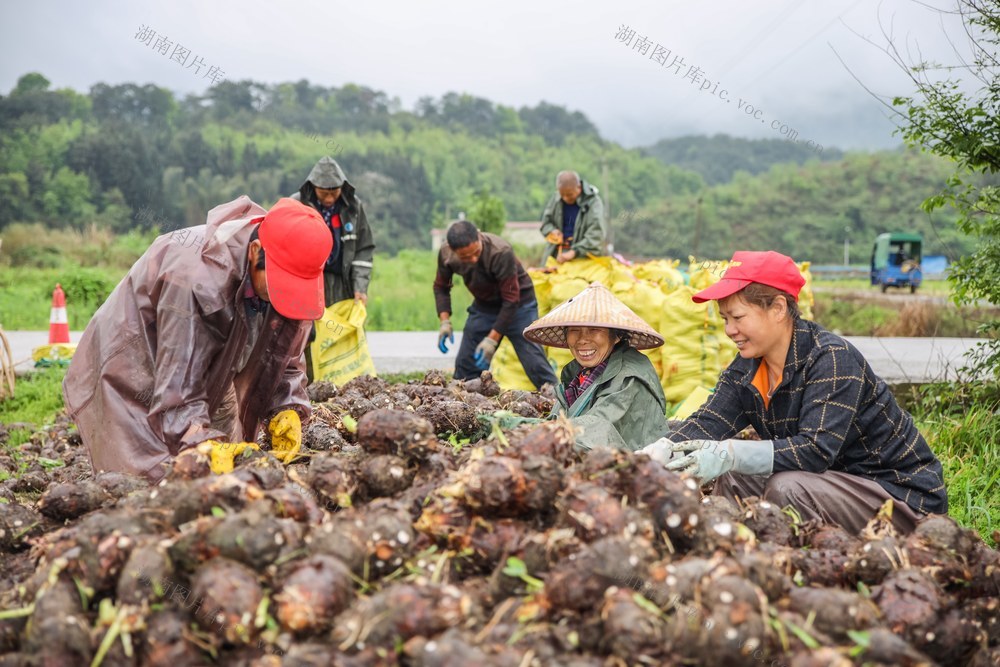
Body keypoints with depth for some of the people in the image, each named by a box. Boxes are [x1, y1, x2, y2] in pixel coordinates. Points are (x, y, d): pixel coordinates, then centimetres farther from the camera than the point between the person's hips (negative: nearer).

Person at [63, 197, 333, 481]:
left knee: (232, 471, 7)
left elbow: (284, 359, -5)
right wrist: (207, 446, -46)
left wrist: (287, 412, -21)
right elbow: (176, 391, -36)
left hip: (209, 377, 7)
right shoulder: (195, 279, -38)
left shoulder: (289, 279, -16)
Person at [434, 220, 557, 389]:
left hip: (518, 304, -4)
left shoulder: (501, 252, -33)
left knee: (535, 365, -13)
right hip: (483, 305, 5)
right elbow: (441, 286, 1)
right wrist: (445, 321, -13)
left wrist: (492, 339, -27)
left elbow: (511, 300, -27)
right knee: (465, 364, 2)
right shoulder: (446, 254, -18)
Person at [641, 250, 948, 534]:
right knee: (731, 477, -3)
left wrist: (730, 454, -43)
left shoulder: (833, 359, -24)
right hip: (837, 479, 8)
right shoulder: (746, 369, 1)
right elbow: (708, 422, -12)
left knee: (787, 488, -29)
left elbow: (817, 450, -33)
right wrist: (661, 450, -33)